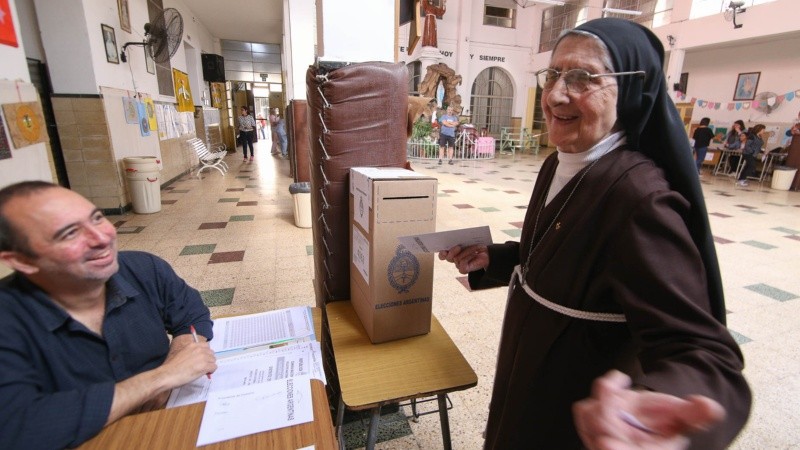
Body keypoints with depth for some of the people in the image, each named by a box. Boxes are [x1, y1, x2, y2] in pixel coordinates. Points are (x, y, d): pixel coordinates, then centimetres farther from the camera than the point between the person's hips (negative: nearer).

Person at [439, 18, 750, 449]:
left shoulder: (640, 199, -30)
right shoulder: (558, 165, -5)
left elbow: (700, 351, -35)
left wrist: (662, 402, -57)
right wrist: (491, 258, -4)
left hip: (572, 412, -7)